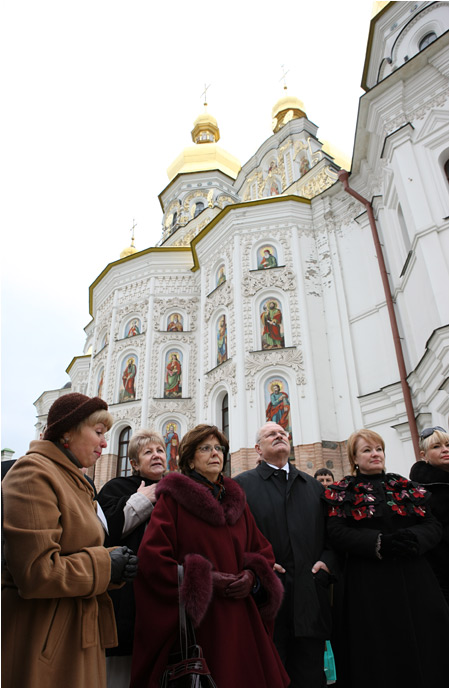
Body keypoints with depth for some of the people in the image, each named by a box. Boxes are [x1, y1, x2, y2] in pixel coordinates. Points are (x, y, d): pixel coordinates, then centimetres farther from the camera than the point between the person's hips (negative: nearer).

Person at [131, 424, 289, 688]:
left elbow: (263, 551, 14)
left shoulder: (236, 499, 12)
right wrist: (205, 580, -16)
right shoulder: (173, 498, -4)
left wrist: (252, 576, -6)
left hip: (241, 620, 5)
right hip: (196, 620, -4)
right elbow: (151, 557, -12)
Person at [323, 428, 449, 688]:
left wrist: (414, 538, -15)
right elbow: (338, 533, -9)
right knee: (378, 655, 2)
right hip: (369, 584, -3)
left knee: (425, 643, 7)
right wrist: (379, 542, -21)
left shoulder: (406, 487, 13)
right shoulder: (343, 492, 2)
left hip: (415, 580, 3)